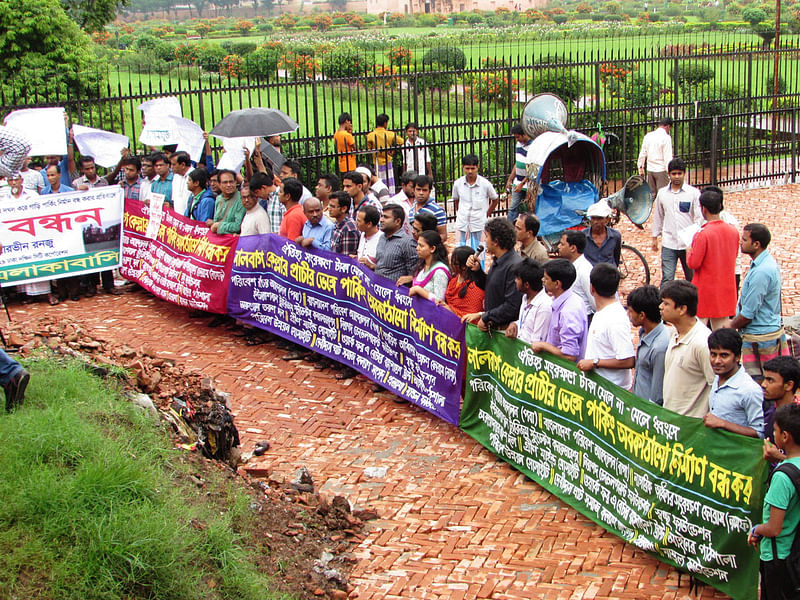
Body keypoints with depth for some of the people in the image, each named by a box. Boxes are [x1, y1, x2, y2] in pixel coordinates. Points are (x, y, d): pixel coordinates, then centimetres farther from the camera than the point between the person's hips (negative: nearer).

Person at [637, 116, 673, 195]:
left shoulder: (648, 136, 7)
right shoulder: (666, 137, -12)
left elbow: (642, 153, 14)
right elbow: (668, 157, -14)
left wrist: (641, 167, 24)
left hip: (650, 170, 6)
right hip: (661, 170, -6)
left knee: (651, 193, 12)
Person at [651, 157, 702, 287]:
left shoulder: (694, 193, -3)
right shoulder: (662, 193, 5)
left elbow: (700, 218, -6)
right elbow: (658, 216, 16)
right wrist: (655, 237, 18)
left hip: (689, 243, -1)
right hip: (668, 243, 1)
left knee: (692, 278, 11)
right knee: (667, 278, -6)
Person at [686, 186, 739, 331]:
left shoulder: (703, 234, -21)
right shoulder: (733, 231, -2)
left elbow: (694, 263, -17)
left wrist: (689, 252, 3)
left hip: (705, 288, -6)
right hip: (726, 289, 6)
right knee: (722, 326, 13)